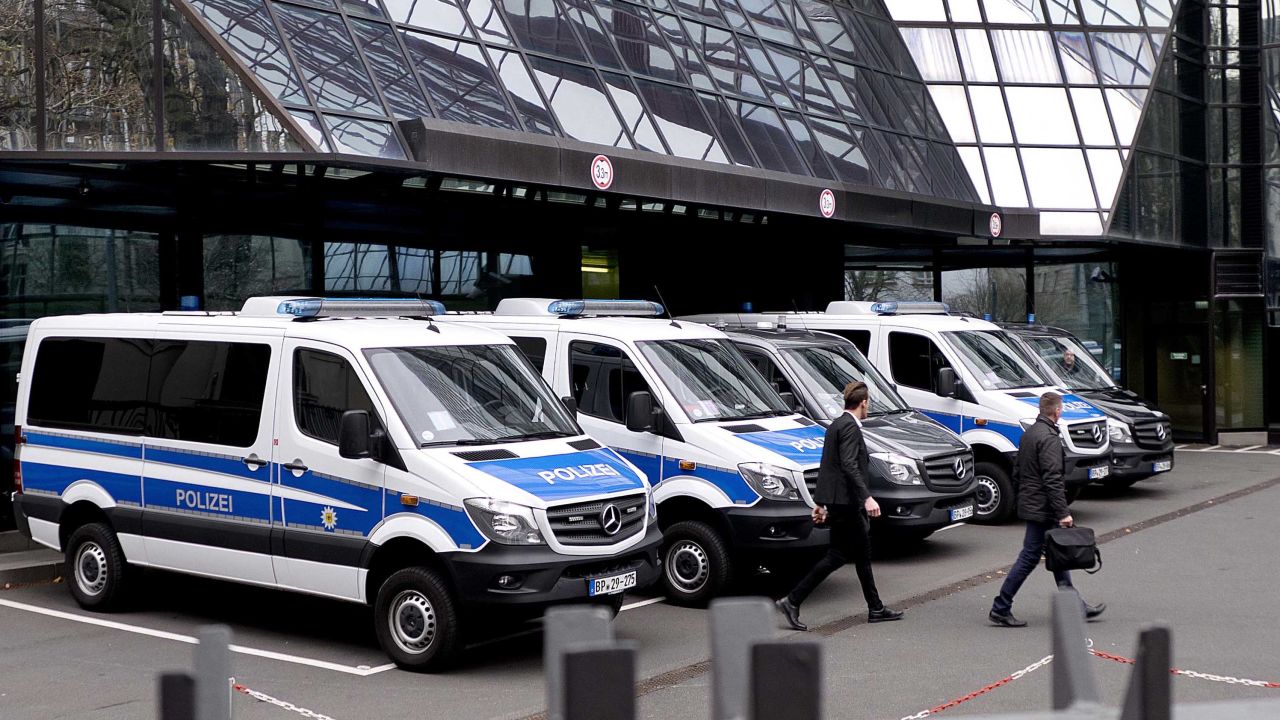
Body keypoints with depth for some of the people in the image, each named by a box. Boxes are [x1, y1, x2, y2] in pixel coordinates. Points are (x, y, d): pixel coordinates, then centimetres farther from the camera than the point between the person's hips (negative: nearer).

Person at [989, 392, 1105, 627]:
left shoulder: (1029, 434, 12)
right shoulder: (1049, 438, -18)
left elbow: (1017, 471, 18)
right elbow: (1052, 479, -23)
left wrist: (1022, 497, 24)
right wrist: (1063, 513, -22)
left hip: (1029, 504, 10)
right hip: (1042, 508, -10)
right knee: (1029, 557, -5)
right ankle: (1000, 608, -2)